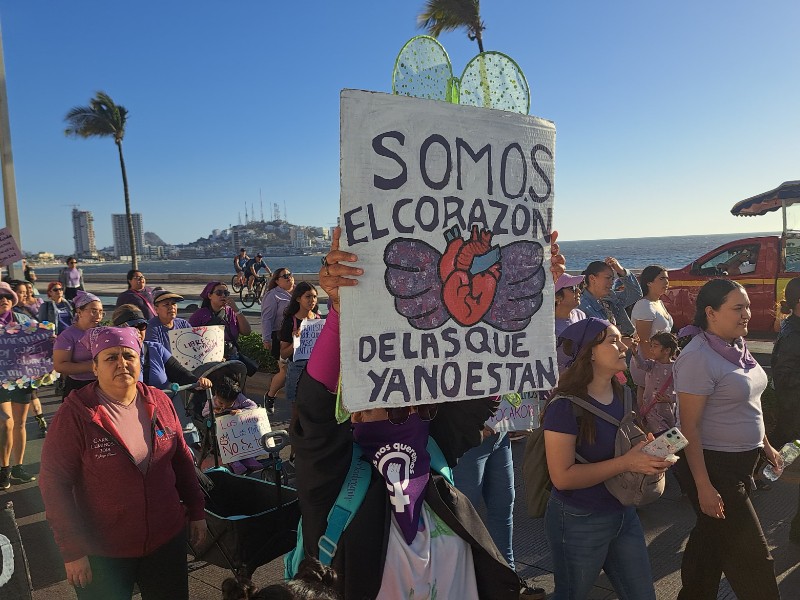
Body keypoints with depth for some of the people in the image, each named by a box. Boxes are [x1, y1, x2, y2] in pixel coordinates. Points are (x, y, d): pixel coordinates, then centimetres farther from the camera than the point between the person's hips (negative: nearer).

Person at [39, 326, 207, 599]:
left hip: (167, 540, 4)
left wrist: (196, 512, 8)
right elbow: (55, 483, -13)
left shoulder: (159, 402, -4)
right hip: (103, 554, -3)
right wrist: (72, 551, -13)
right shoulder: (75, 414, -16)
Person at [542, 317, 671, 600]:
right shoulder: (565, 406, -24)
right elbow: (563, 477, -26)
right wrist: (626, 462, -28)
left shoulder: (623, 394, 0)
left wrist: (651, 456, -6)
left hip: (624, 514, 7)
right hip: (578, 522, -7)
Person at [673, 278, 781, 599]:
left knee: (710, 539, 21)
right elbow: (689, 425, -22)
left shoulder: (737, 347, 5)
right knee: (751, 557, 1)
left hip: (741, 463, 9)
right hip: (713, 465, -9)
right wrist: (703, 486, -23)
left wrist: (765, 443, 21)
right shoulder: (698, 357, -22)